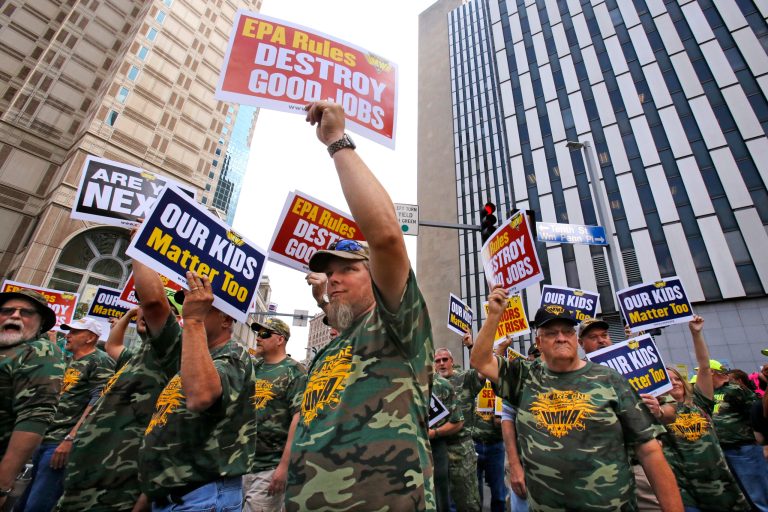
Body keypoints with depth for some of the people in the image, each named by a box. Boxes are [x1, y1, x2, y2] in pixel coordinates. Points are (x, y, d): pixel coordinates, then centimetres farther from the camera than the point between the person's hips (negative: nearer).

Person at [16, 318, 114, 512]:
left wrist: (71, 439, -22)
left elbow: (98, 403, -20)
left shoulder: (100, 362, -12)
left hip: (64, 443, -9)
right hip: (45, 438, 9)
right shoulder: (71, 361, 17)